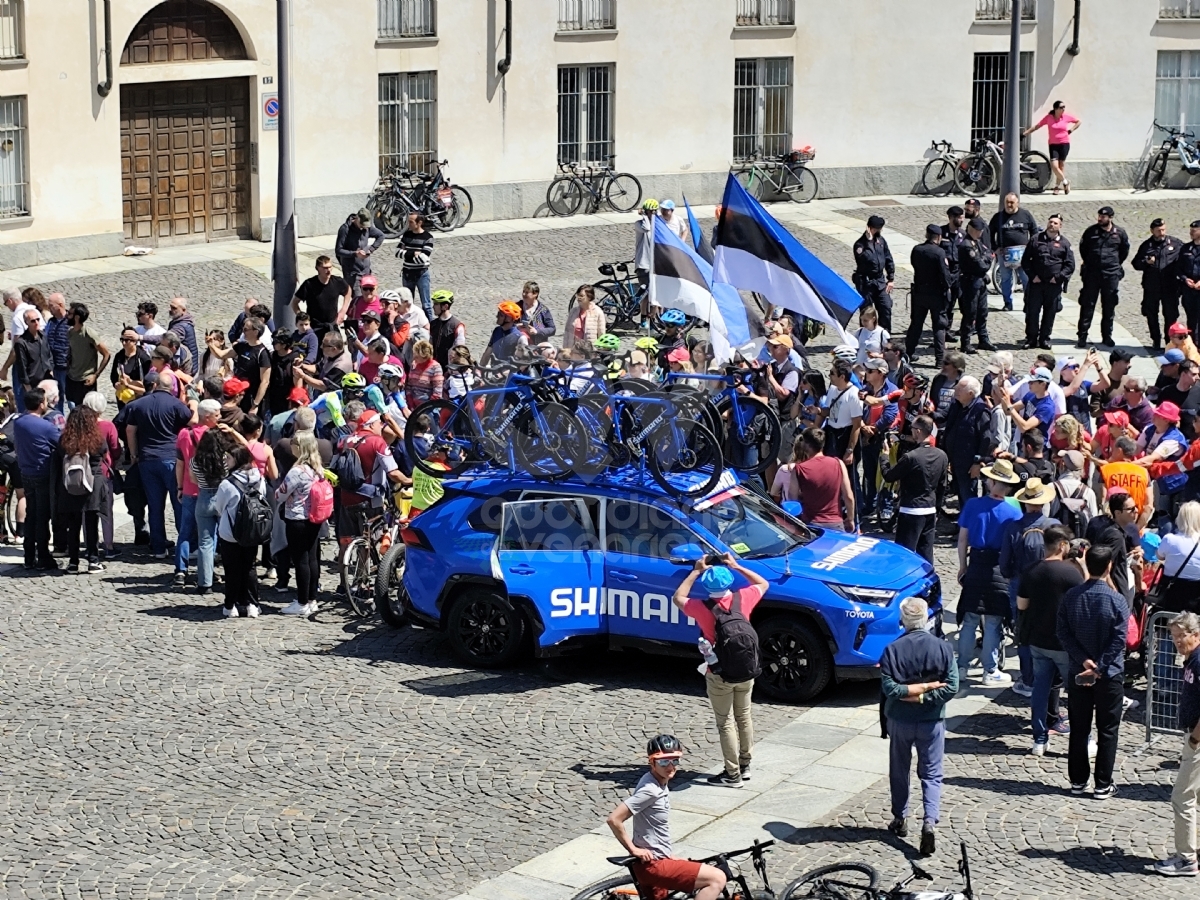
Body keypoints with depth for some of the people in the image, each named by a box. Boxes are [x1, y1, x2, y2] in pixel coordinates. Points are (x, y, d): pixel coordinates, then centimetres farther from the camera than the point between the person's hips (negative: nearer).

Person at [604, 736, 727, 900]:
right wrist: (633, 849, -17)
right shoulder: (650, 790, -21)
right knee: (717, 879, -15)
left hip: (656, 863, 10)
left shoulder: (660, 783, 7)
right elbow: (614, 819, -26)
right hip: (652, 865, -10)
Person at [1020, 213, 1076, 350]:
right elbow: (1025, 260, 8)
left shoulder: (1064, 244, 6)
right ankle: (1031, 338, 8)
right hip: (1036, 283, 0)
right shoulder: (1036, 240, 7)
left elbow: (1070, 265, 5)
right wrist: (1032, 275, -4)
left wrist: (1059, 277, -7)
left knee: (1050, 313, 5)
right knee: (1032, 311, -1)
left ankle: (1044, 339, 15)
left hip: (1054, 284, 0)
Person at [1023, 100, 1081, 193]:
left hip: (1064, 144, 0)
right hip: (1053, 144, 0)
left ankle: (1057, 186, 17)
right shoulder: (1048, 117, -3)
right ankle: (1065, 182, 8)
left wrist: (1071, 130, 3)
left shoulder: (1066, 116, -1)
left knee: (1061, 165, 4)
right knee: (1054, 166, -11)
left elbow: (1078, 122, 16)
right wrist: (1025, 133, -6)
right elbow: (1036, 126, -1)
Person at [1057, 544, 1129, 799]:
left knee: (1079, 730, 13)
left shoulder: (1070, 597, -4)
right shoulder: (1116, 601, -14)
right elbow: (1118, 641, -16)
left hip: (1077, 674, 3)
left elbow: (1064, 634, -6)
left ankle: (1078, 782, 18)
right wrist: (1098, 668, -13)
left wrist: (1084, 660, -10)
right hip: (1109, 675, -3)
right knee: (1107, 731, 7)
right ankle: (1102, 785, 9)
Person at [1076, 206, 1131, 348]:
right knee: (1087, 305, -1)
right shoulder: (1091, 231, -1)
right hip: (1092, 274, -1)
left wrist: (1117, 264, 14)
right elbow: (1082, 247, 14)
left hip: (1111, 274, 1)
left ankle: (1107, 336, 17)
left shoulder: (1119, 233, 0)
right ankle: (1082, 336, 2)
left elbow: (1125, 250, 16)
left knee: (1109, 306, 8)